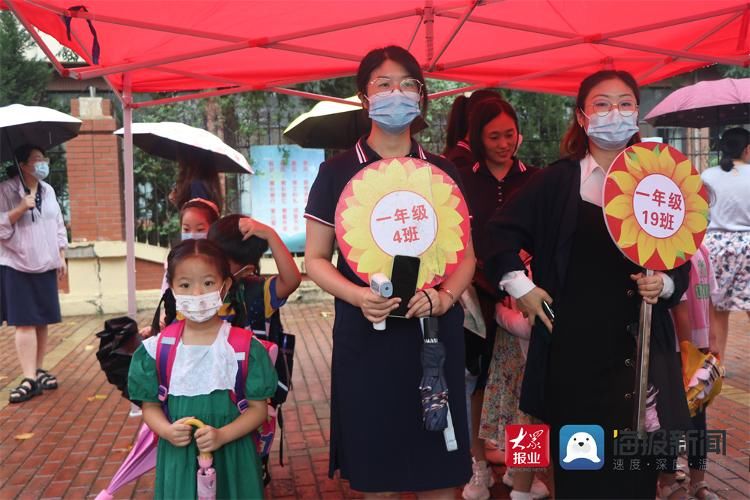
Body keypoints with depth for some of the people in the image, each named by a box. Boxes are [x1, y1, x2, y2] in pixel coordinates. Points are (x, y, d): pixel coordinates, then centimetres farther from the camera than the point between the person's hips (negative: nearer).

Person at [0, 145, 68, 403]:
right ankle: (29, 379, -6)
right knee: (24, 322, -7)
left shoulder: (48, 190, 9)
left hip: (46, 265, 5)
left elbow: (58, 225, 15)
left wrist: (61, 257, 11)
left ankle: (39, 370, 20)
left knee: (42, 321, 8)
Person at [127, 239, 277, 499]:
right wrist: (167, 431, -15)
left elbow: (258, 407, -7)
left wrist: (222, 435, -20)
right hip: (178, 457, 2)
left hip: (231, 456, -1)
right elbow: (151, 405, 4)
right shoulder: (159, 348, -3)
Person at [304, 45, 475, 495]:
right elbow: (315, 259, 1)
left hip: (434, 332, 2)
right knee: (374, 470, 8)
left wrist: (445, 296, -11)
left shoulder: (443, 172, 7)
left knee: (438, 471, 8)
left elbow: (466, 254, 9)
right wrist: (356, 295, -17)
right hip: (366, 334, -1)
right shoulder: (337, 172, 0)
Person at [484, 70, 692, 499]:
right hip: (573, 345, -1)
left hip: (640, 347, 2)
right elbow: (502, 231, 6)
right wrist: (519, 286, -1)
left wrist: (664, 284, -8)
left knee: (637, 465, 7)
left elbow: (682, 262, 11)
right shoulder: (557, 180, 1)